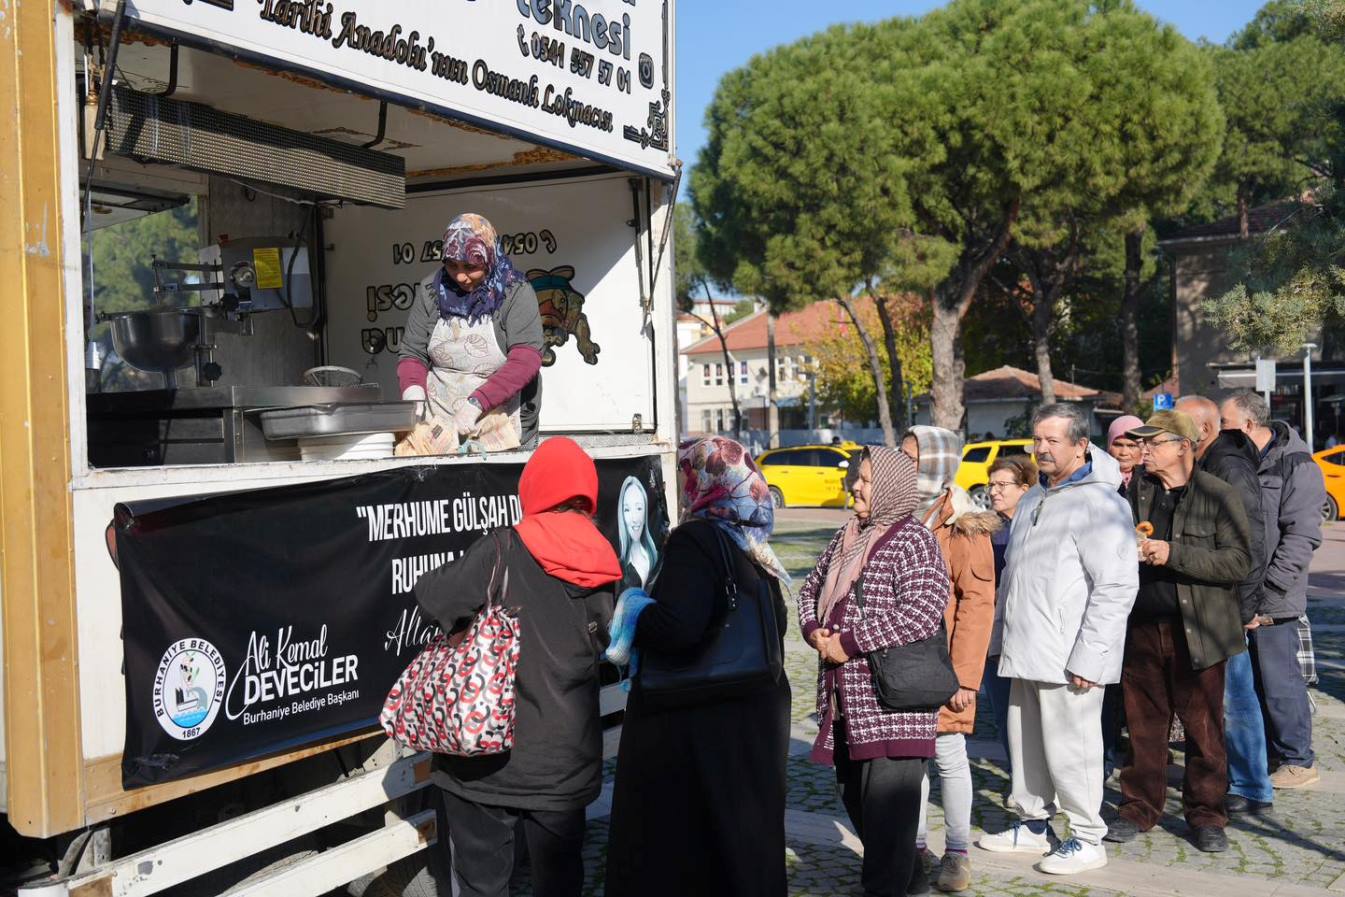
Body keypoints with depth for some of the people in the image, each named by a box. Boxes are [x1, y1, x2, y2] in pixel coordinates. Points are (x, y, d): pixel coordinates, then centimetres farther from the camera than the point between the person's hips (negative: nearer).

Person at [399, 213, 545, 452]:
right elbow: (412, 354, 7)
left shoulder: (516, 293, -7)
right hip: (438, 428, 3)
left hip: (503, 430, -2)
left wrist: (475, 404, -27)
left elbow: (526, 360, -17)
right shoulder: (431, 291, 5)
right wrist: (413, 392, -15)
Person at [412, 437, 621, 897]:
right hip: (563, 763, 3)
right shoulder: (603, 569, -1)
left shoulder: (501, 553, -14)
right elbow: (613, 647, 8)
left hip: (487, 759, -3)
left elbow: (433, 597, -15)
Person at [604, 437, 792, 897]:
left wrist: (630, 614, -11)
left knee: (673, 848, 2)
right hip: (756, 717, 8)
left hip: (696, 723, -8)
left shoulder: (695, 541, -16)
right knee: (742, 832, 18)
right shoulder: (752, 547, 9)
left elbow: (678, 628, -29)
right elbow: (774, 627, 20)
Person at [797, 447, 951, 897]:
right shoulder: (845, 538, 15)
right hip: (845, 698, 8)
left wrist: (850, 642, -17)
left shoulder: (913, 540, -9)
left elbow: (923, 614, -20)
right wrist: (815, 631, 2)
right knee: (853, 791, 17)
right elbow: (811, 590, 24)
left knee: (886, 801, -5)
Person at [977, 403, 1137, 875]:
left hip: (1068, 657, -8)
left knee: (1069, 748, -1)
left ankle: (1087, 838, 13)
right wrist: (1006, 639, 21)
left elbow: (1117, 587, -17)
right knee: (1026, 744, 15)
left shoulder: (1099, 503, -11)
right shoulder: (1033, 499, 17)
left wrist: (1088, 657, -19)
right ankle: (1032, 824, 30)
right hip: (1026, 652, 8)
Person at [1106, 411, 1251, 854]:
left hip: (1196, 630, -3)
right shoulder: (1134, 488, 7)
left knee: (1204, 727, 5)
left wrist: (1173, 554, -19)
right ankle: (1139, 808, 23)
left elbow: (1238, 562, -14)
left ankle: (1206, 815, 19)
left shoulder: (1218, 495, -6)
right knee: (1143, 723, 11)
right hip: (1142, 626, 4)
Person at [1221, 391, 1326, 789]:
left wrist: (1266, 594, -20)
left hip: (1270, 601, -7)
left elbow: (1301, 536, -16)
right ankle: (1267, 750, 27)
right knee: (1250, 678, 14)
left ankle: (1297, 760, 12)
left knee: (1279, 681, -1)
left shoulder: (1297, 466, -10)